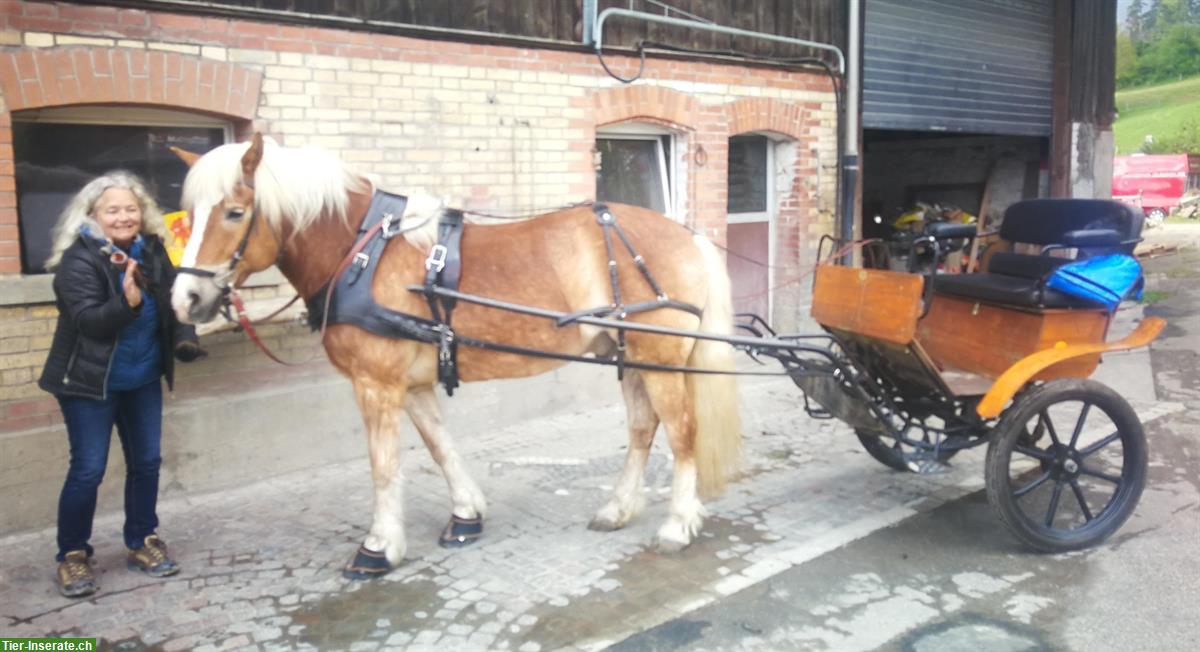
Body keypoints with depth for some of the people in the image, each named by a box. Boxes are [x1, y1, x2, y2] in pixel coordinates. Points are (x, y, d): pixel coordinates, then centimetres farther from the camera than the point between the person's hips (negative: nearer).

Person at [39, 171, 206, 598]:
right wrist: (127, 302, -41)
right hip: (89, 383, -5)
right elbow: (89, 320, -24)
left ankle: (142, 542, 27)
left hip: (144, 381, 5)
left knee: (146, 463, 12)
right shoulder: (78, 259, -15)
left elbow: (172, 303, 2)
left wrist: (184, 338, -16)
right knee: (88, 469, -1)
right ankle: (72, 555, 16)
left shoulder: (152, 251, 0)